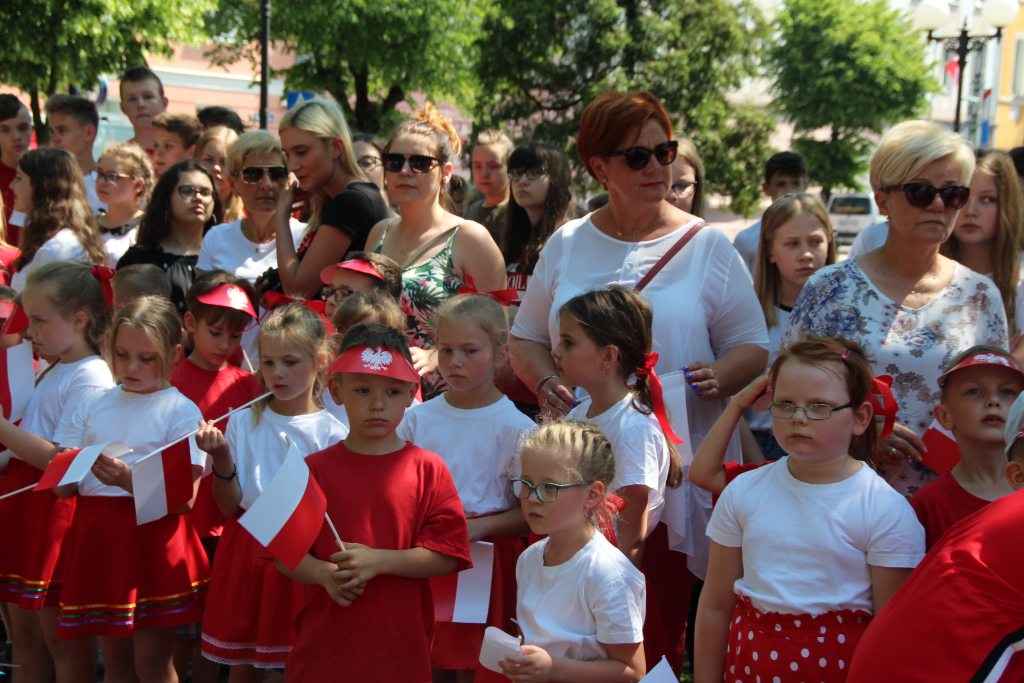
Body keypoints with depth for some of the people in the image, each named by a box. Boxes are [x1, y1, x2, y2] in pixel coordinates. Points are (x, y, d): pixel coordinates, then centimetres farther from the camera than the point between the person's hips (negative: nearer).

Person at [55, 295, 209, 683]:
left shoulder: (181, 411, -3)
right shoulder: (94, 406, 12)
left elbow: (185, 497, -12)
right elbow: (62, 487, 10)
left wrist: (129, 480, -25)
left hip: (151, 534, -5)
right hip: (95, 534, 5)